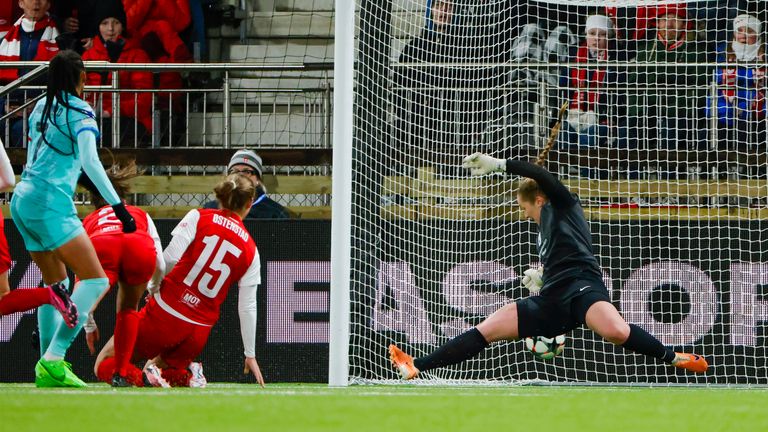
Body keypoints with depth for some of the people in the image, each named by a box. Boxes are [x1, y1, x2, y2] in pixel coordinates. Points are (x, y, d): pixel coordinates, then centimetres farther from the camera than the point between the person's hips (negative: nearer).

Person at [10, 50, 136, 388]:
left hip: (22, 199, 9)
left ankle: (47, 366, 13)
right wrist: (118, 206, -17)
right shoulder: (80, 111, -5)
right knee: (95, 280, -11)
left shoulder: (41, 108, 17)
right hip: (50, 202, -9)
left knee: (57, 284, 18)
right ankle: (53, 360, -22)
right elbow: (90, 162, -15)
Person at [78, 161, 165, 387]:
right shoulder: (140, 214, 41)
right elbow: (160, 266, 32)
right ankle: (120, 374, 24)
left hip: (101, 249, -1)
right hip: (141, 248, 1)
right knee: (128, 308, 26)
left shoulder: (88, 221, 40)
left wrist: (89, 324, 46)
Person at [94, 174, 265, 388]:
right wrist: (250, 354, 14)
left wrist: (153, 288, 4)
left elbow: (169, 259, -14)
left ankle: (141, 377, -21)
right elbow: (248, 307, 6)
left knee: (104, 367, 10)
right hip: (198, 334, 3)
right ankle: (184, 376, -6)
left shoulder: (198, 217, -2)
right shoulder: (251, 251, 5)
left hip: (163, 314, -3)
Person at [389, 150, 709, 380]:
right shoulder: (545, 230, 35)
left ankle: (673, 358, -16)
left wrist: (497, 165, -7)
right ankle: (416, 368, -9)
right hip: (551, 302, 8)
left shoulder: (563, 206, 13)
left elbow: (540, 175, -4)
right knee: (487, 330, -4)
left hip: (581, 287, -8)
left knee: (616, 332, -38)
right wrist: (540, 277, 20)